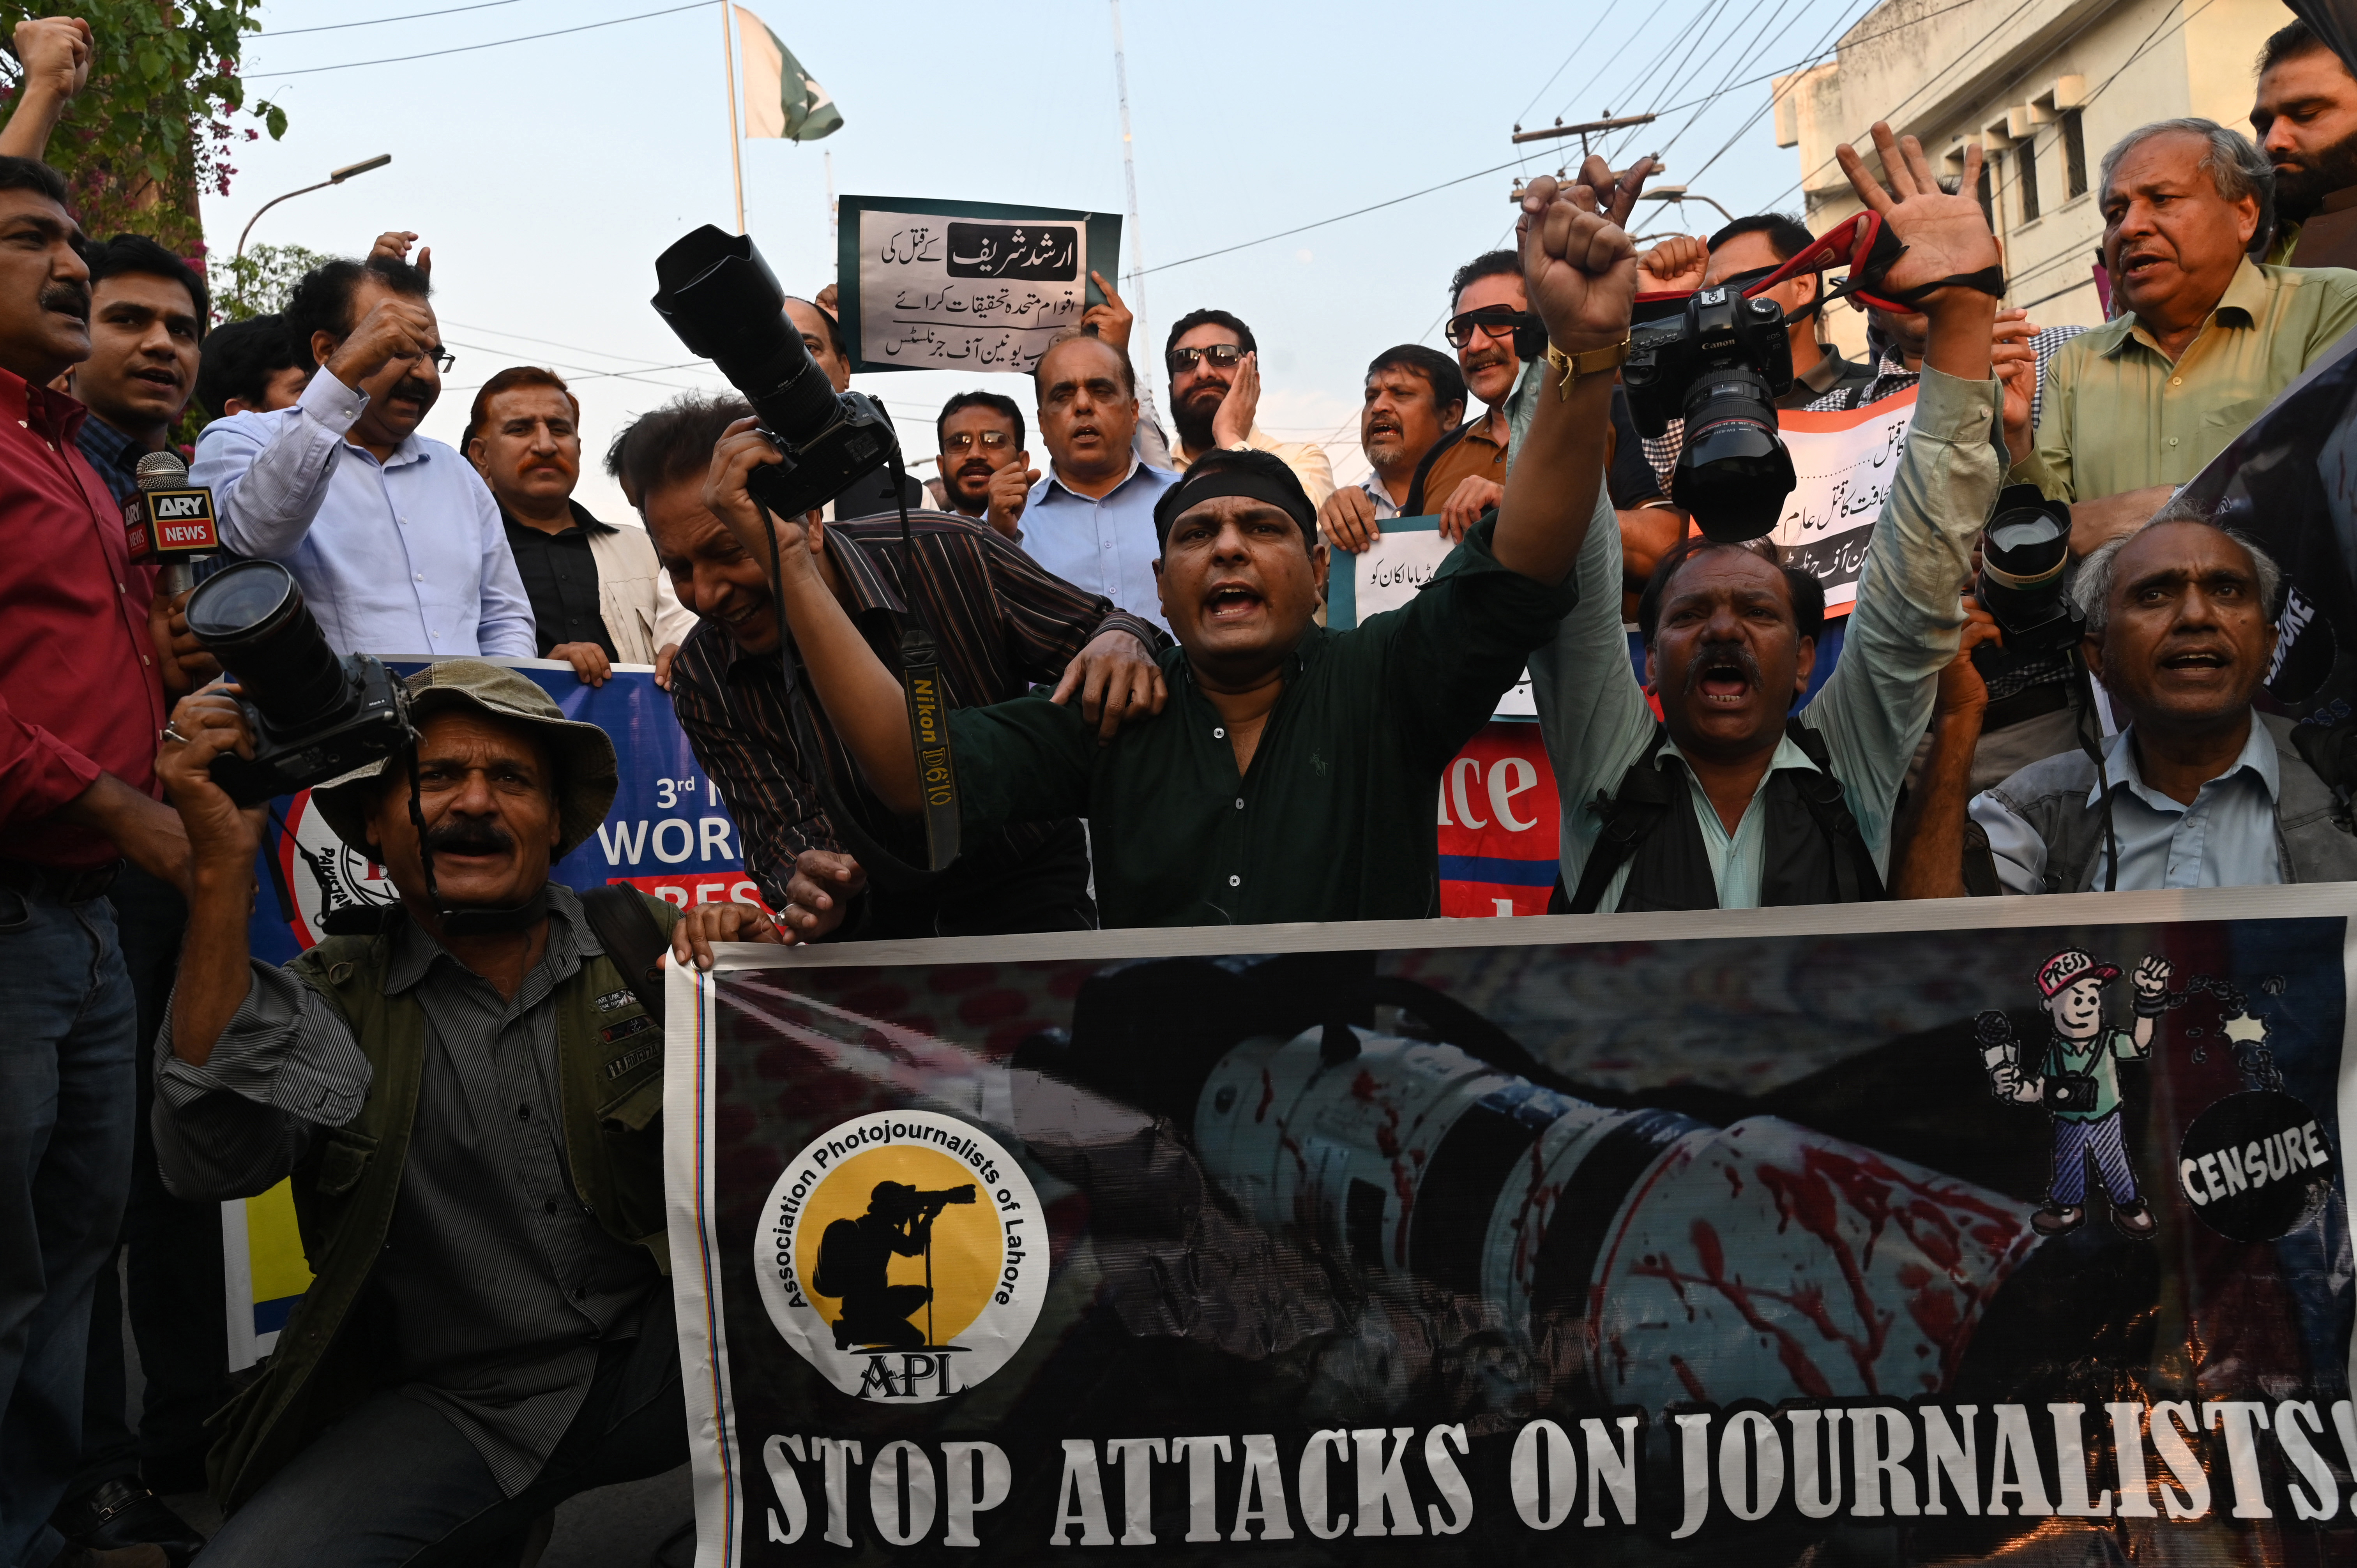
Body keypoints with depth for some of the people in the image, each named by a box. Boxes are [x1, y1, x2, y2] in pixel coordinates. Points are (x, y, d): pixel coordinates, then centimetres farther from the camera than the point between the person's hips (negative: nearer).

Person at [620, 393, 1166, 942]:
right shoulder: (705, 681, -7)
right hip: (875, 913, 5)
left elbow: (1095, 629, -3)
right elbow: (788, 836, -9)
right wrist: (807, 890, -34)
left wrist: (1122, 639, -29)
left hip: (1026, 891, -5)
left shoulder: (950, 554, -16)